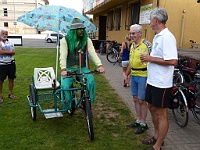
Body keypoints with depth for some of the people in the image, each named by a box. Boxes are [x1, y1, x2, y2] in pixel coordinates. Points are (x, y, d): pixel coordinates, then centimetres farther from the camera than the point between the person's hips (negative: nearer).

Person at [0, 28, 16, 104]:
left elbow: (13, 52, -7)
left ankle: (10, 93, 25)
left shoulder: (10, 43, 6)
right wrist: (9, 51, -12)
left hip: (11, 63, 4)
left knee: (11, 79, 10)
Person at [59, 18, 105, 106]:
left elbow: (92, 53, -10)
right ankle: (69, 104, 7)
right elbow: (63, 55, -15)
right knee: (65, 86, -21)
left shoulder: (87, 40, 1)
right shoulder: (65, 40, -5)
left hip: (82, 68, 1)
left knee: (91, 82, -25)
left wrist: (99, 65, -26)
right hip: (69, 69, -1)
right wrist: (63, 69, -32)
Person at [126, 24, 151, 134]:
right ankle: (138, 121, 27)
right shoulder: (132, 45, 13)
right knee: (135, 99, 14)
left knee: (142, 100, 0)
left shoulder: (146, 45, -13)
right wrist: (126, 74, 23)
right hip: (133, 75, 8)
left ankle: (143, 124, 14)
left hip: (143, 76, -8)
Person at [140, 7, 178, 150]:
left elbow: (173, 61, -27)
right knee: (152, 108, 20)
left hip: (161, 84, -10)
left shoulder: (167, 37, -19)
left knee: (161, 114, 3)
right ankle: (157, 136, 39)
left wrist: (151, 58, -20)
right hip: (152, 81, 10)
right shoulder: (157, 36, 12)